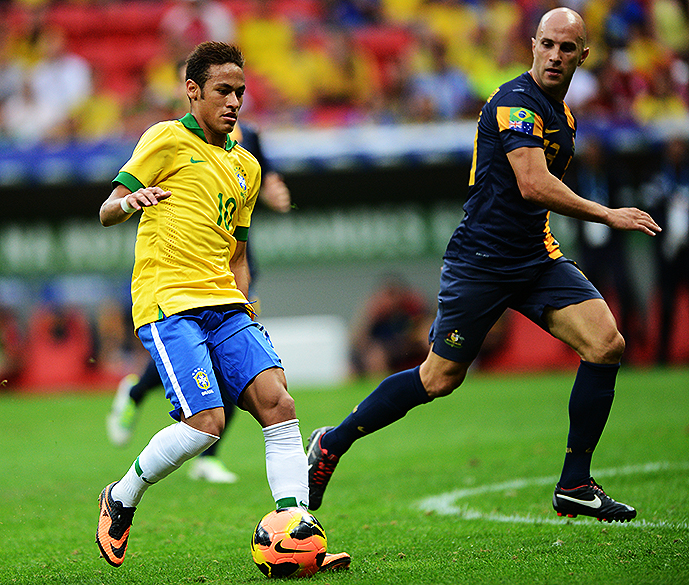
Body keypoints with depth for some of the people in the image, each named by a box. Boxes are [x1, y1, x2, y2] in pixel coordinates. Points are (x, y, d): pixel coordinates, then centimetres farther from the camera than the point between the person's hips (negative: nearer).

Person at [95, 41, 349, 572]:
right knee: (205, 421, -18)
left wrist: (245, 311, 15)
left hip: (224, 305, 6)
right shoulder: (168, 139, 2)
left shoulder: (245, 166, 21)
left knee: (277, 401, -13)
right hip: (168, 303, -6)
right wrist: (129, 201, -25)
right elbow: (107, 211, -1)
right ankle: (122, 499, 7)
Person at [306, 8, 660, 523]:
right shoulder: (515, 103, -16)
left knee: (607, 344, -11)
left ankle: (574, 486, -4)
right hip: (480, 261, -8)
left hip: (537, 258, 8)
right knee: (440, 378, -1)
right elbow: (532, 185, -27)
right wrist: (606, 215, -23)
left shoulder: (563, 115, 14)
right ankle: (332, 444, 20)